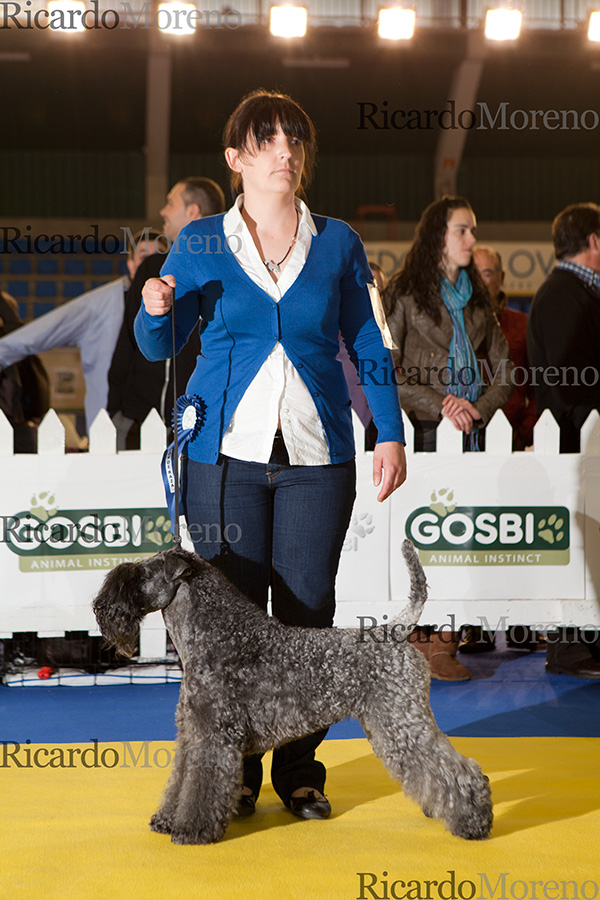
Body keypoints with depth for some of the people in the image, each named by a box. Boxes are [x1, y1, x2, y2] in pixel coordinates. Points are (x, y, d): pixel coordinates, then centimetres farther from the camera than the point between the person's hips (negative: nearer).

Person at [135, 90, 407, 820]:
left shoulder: (337, 243, 7)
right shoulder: (200, 243, 5)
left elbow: (368, 347, 10)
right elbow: (157, 346, 10)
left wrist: (390, 434, 3)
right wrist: (156, 309, -12)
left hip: (316, 456, 1)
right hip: (226, 455, -1)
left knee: (307, 610, 3)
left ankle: (300, 770, 15)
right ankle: (233, 773, 13)